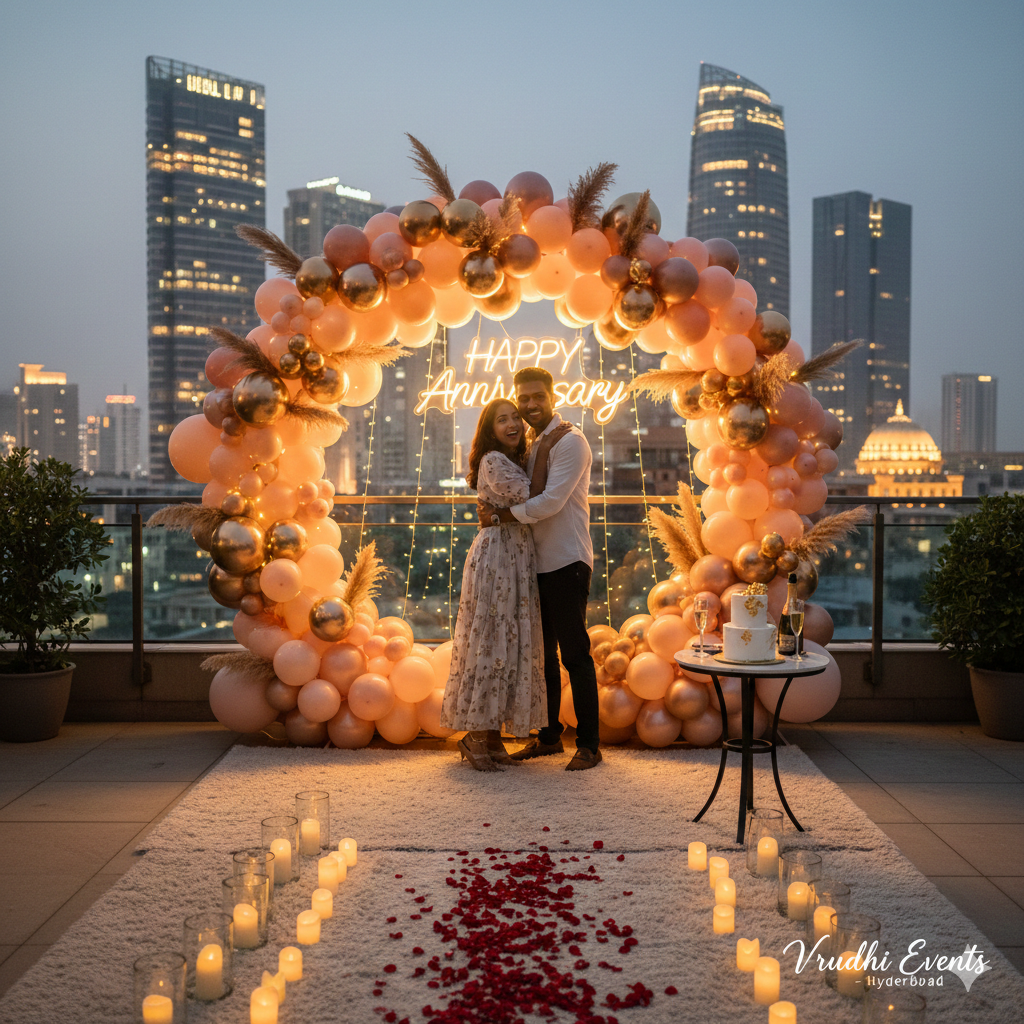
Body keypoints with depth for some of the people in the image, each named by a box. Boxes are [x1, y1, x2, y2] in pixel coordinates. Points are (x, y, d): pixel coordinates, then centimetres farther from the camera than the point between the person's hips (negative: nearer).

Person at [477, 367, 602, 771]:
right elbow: (522, 497, 18)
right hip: (538, 563, 8)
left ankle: (588, 745, 4)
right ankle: (549, 736, 25)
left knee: (575, 654, -4)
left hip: (567, 563, -8)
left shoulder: (570, 441, -9)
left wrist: (500, 515, -11)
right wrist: (492, 506, -4)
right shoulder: (532, 445, 17)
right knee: (543, 653, 14)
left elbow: (550, 502, -18)